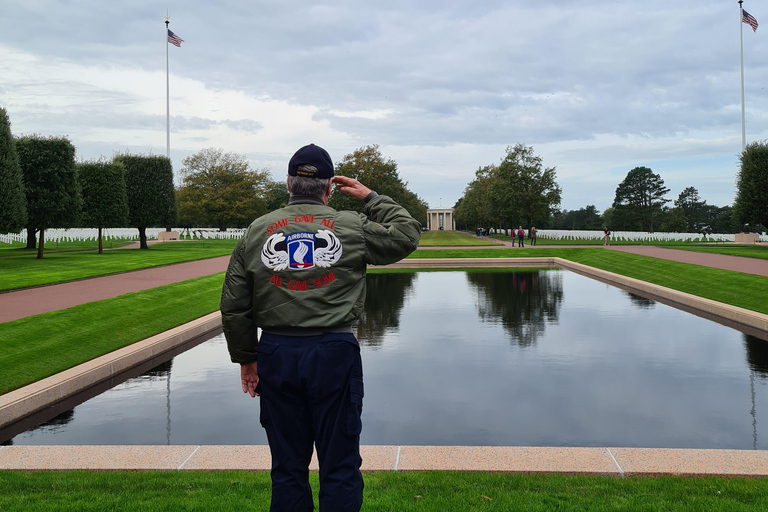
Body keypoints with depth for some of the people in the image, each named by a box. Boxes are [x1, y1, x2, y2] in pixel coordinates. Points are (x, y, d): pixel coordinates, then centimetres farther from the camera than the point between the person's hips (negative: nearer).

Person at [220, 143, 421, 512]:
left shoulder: (256, 231, 6)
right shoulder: (351, 227, -1)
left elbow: (234, 306, 6)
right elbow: (407, 234, 12)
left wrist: (246, 358, 15)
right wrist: (371, 198, 17)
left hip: (277, 356, 3)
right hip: (334, 353, -2)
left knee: (288, 468, 13)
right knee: (340, 468, 7)